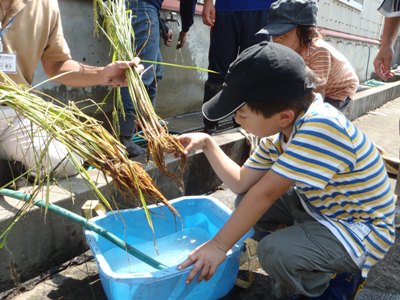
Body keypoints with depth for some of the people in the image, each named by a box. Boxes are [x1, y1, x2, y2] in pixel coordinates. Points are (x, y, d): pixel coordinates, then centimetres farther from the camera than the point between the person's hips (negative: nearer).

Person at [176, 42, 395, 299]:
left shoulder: (322, 127, -34)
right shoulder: (281, 130, -5)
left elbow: (265, 193, -31)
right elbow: (241, 183, 1)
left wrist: (219, 245, -23)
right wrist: (207, 143, -8)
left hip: (363, 229, -8)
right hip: (321, 208, 9)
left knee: (275, 251, -30)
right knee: (247, 200, 2)